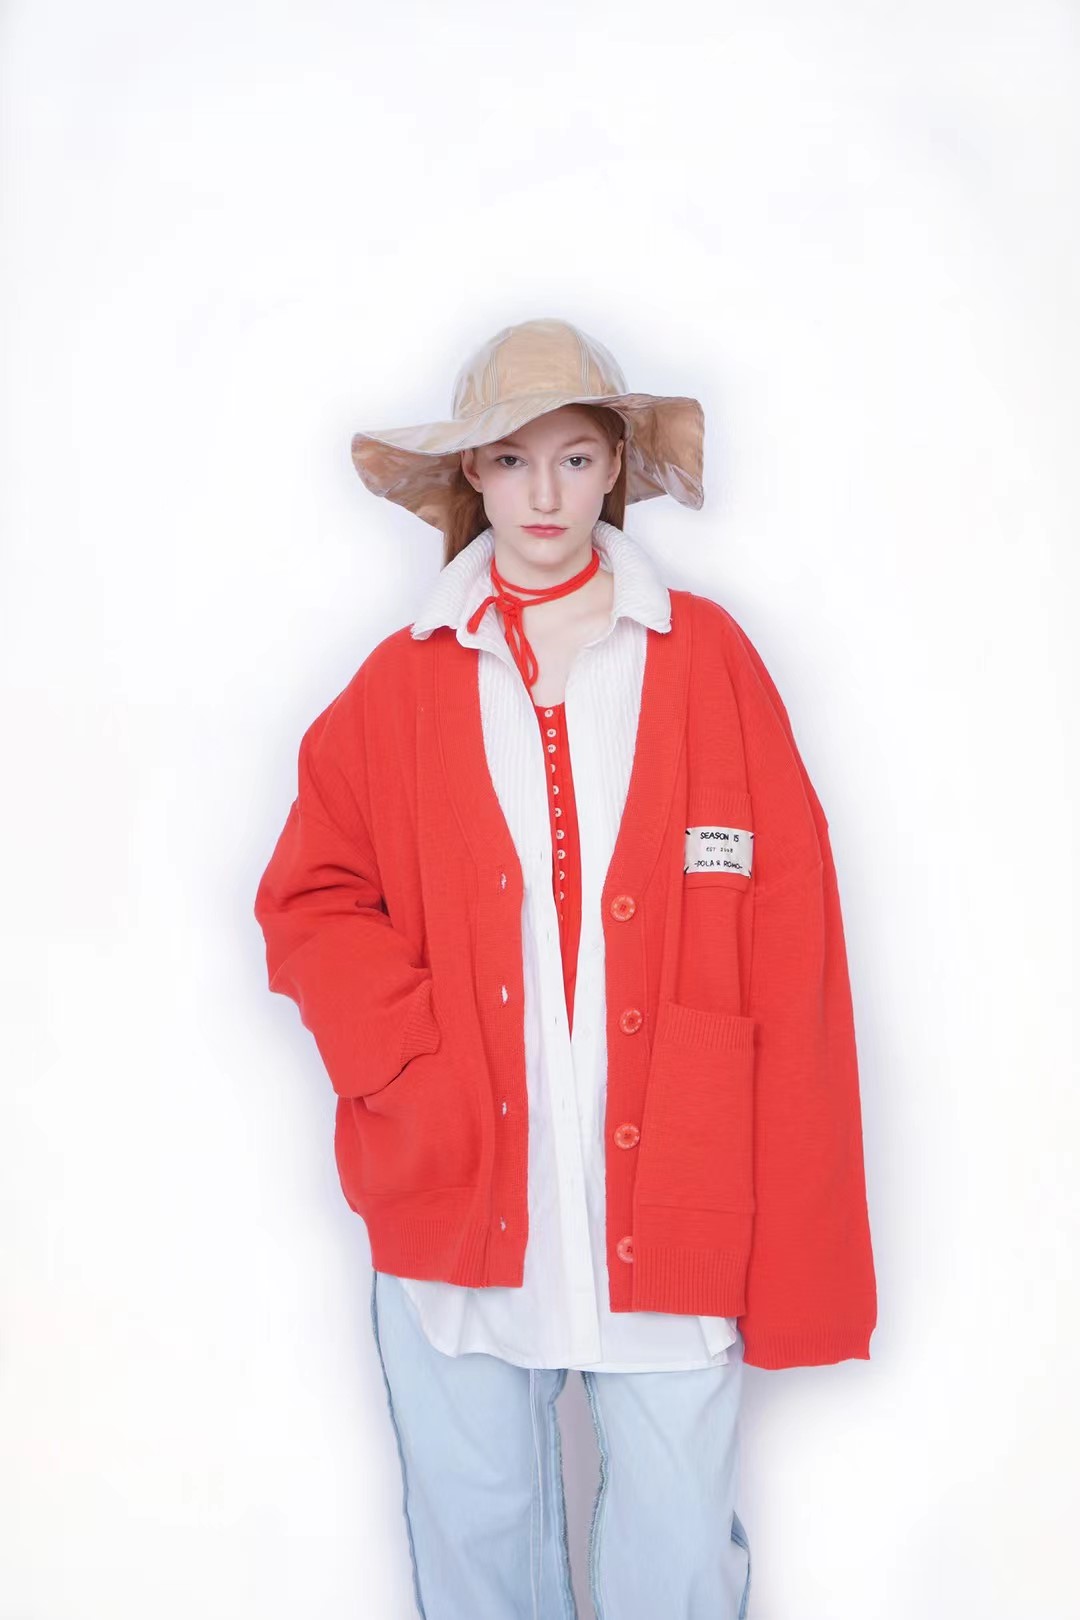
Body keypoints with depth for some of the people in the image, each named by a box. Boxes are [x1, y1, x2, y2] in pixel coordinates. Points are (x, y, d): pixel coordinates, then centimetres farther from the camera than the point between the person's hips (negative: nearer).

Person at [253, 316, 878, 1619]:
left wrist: (796, 1262, -5)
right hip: (458, 1213, 2)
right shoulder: (403, 685, 6)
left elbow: (790, 959, -2)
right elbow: (310, 902, 7)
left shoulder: (707, 659, 1)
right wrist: (414, 1071, -10)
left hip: (672, 1218, -1)